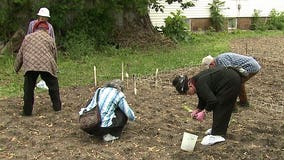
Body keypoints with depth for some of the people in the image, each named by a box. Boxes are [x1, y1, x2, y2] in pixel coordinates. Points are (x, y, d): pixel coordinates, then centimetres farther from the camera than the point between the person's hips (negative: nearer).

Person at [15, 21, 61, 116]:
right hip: (46, 65, -1)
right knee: (53, 86, 15)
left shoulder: (27, 37, 18)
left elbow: (20, 54, 19)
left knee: (28, 89, 11)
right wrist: (53, 66, 31)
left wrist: (17, 68, 27)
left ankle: (27, 111, 13)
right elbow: (55, 55, 15)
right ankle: (57, 106, 21)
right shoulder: (49, 39, 13)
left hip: (30, 66, 1)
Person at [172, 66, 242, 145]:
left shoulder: (200, 84, -24)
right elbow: (203, 98, 16)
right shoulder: (197, 81, 5)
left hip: (231, 81, -10)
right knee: (217, 105, 14)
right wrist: (197, 110, 7)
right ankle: (217, 128, 24)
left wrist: (204, 112, -14)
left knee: (220, 107, -9)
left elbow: (212, 100, -25)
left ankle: (217, 134, -6)